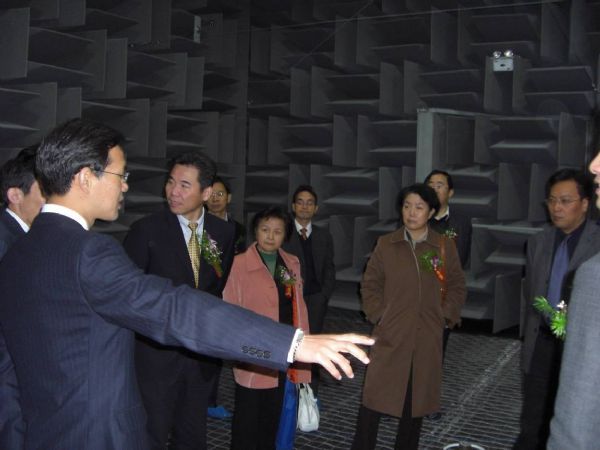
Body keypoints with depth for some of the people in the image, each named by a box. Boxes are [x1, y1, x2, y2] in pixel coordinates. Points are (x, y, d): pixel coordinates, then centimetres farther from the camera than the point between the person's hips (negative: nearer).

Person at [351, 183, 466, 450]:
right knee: (375, 398, -2)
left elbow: (457, 286, 10)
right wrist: (378, 315, -3)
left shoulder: (445, 246, 1)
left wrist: (445, 316, 0)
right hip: (390, 336, -1)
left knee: (416, 399, 11)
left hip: (427, 338, 1)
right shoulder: (386, 244, -1)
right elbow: (370, 284, 6)